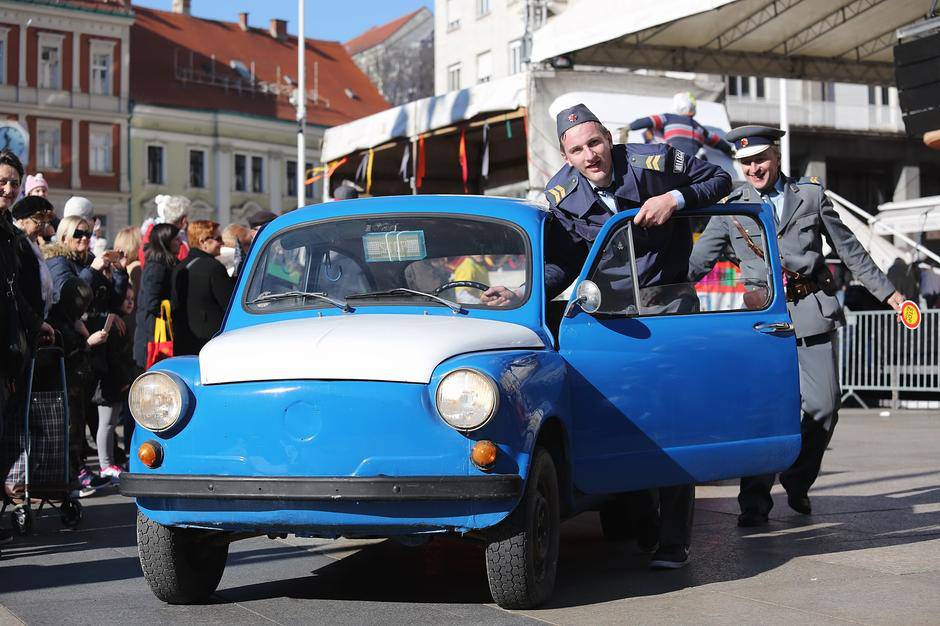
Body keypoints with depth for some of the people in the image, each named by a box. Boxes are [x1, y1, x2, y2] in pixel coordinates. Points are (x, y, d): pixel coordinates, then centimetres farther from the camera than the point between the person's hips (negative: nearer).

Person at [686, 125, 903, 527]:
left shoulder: (811, 195, 10)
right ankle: (754, 503, 0)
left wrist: (886, 292, 12)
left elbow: (850, 249, 14)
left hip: (812, 313, 1)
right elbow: (697, 261, 6)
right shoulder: (732, 208, 8)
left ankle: (797, 484, 22)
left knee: (823, 407, -1)